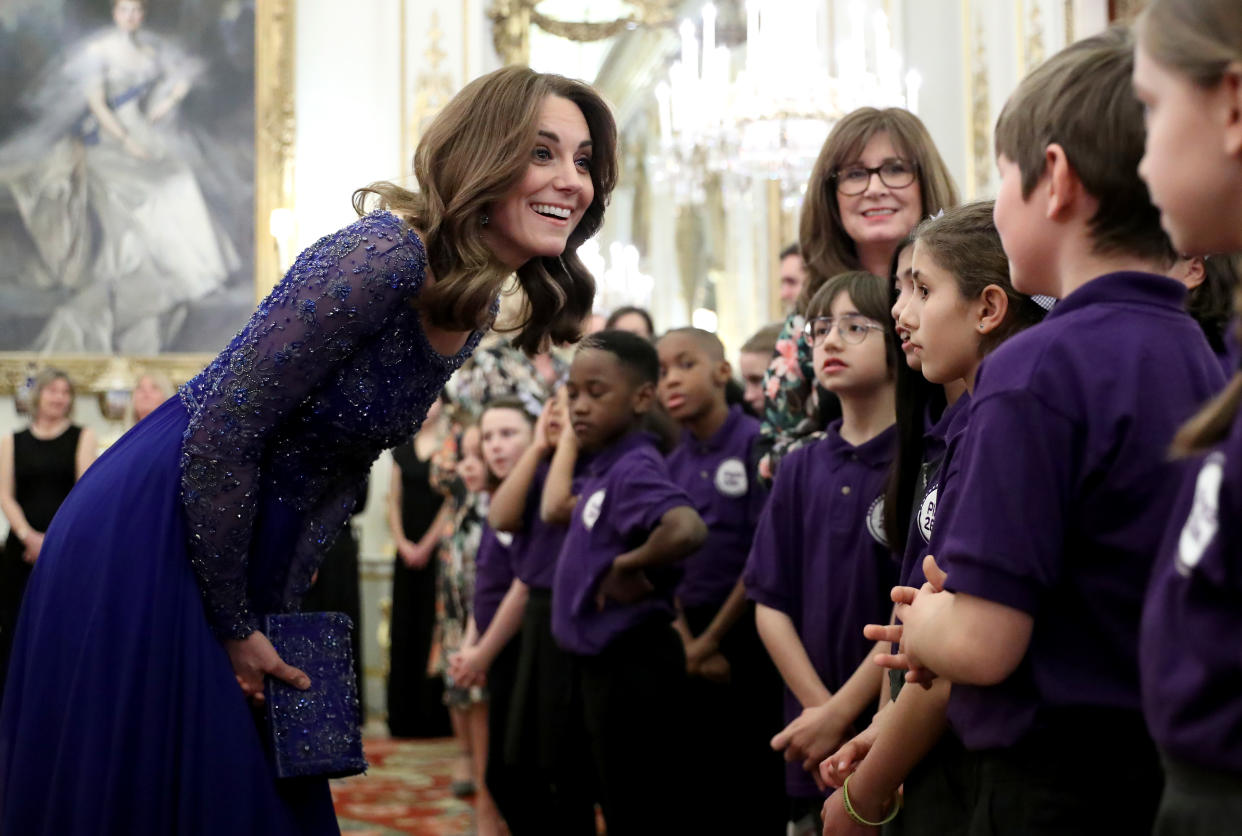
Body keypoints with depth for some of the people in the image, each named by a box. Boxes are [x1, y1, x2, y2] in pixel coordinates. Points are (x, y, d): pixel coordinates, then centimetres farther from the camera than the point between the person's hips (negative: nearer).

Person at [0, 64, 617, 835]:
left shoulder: (473, 313, 5)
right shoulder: (386, 257, -23)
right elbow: (222, 433, -23)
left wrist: (271, 615, 7)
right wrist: (236, 628, -14)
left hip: (236, 561, 8)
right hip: (146, 546, -8)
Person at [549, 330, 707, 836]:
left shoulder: (635, 469, -19)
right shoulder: (602, 468, 8)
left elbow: (687, 528, -38)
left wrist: (629, 568, -24)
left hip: (632, 666, -9)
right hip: (602, 664, 9)